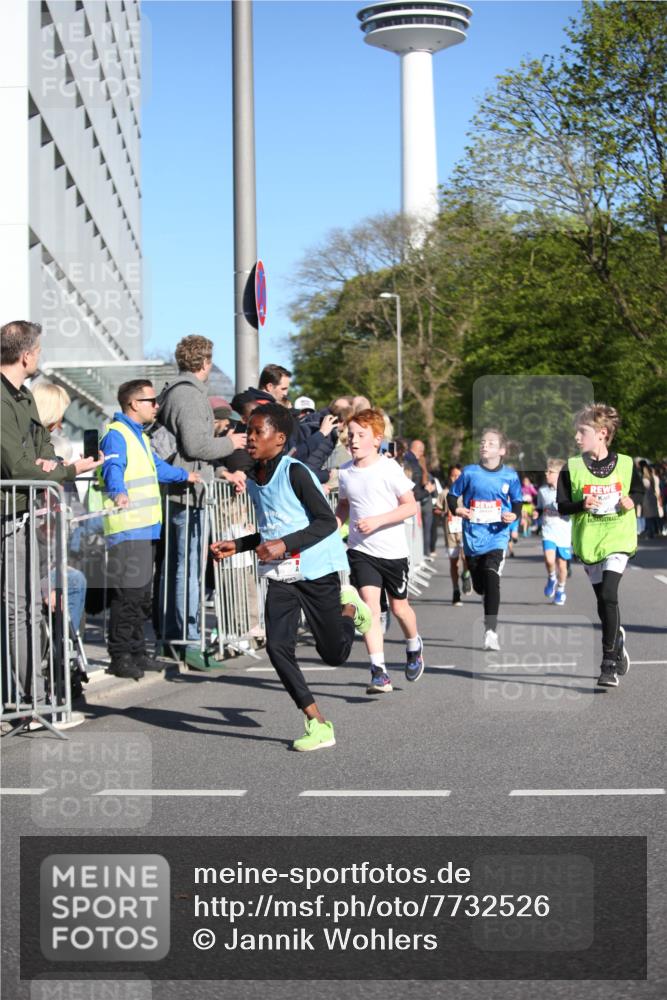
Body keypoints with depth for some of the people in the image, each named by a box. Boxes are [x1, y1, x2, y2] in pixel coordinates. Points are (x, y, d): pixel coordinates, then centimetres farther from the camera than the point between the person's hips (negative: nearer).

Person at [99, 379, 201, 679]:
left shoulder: (139, 435, 23)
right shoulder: (117, 434, -10)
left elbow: (157, 467, 41)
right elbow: (112, 468, -28)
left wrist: (184, 475, 56)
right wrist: (119, 492, -47)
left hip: (146, 529, 10)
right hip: (126, 530, -10)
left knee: (141, 597, 14)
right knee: (127, 595, -11)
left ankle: (136, 653, 21)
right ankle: (120, 657, -7)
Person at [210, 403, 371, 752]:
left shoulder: (295, 472, -15)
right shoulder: (254, 480, 9)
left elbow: (326, 522, -18)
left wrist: (284, 546, -26)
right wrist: (236, 546, 10)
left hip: (318, 571, -6)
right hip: (280, 576, 6)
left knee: (334, 654, 2)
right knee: (277, 646, -12)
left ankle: (349, 606, 35)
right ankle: (318, 725, -4)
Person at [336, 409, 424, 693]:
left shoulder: (389, 469, -12)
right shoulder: (344, 472, 2)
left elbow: (411, 506, -11)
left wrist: (378, 520, -22)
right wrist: (336, 523, 0)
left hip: (392, 550, -2)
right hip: (360, 550, 2)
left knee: (399, 607, 14)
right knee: (369, 605, -15)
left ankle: (414, 646, 46)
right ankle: (378, 672, -17)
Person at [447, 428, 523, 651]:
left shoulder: (510, 476, 1)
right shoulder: (469, 473, 0)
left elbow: (517, 502, 12)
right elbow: (452, 495, 9)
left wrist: (514, 515, -9)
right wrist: (457, 509, -11)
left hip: (497, 536, -2)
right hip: (473, 536, 2)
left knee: (492, 580, -19)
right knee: (479, 586, 10)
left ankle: (491, 631, -18)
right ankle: (490, 622, 42)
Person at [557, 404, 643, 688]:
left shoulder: (625, 464, -1)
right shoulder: (572, 468, -1)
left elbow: (638, 490, 15)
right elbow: (562, 505, -2)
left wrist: (632, 501, -7)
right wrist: (582, 504, -21)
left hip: (618, 539, -2)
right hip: (588, 541, 2)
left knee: (608, 595, -17)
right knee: (603, 602, 10)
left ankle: (609, 664, -12)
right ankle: (618, 642, 37)